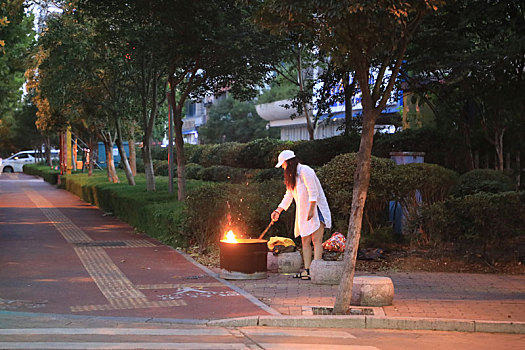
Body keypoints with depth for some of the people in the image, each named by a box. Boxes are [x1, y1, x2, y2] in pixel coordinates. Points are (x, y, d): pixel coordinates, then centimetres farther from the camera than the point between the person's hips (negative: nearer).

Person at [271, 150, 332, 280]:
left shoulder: (305, 171, -13)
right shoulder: (292, 176, 15)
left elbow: (313, 192, -18)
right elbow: (288, 196, 21)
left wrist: (311, 210, -22)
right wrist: (278, 210, 14)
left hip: (316, 210, -9)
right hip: (303, 213, 9)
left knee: (316, 240, -11)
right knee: (305, 241, 4)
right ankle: (307, 270, 3)